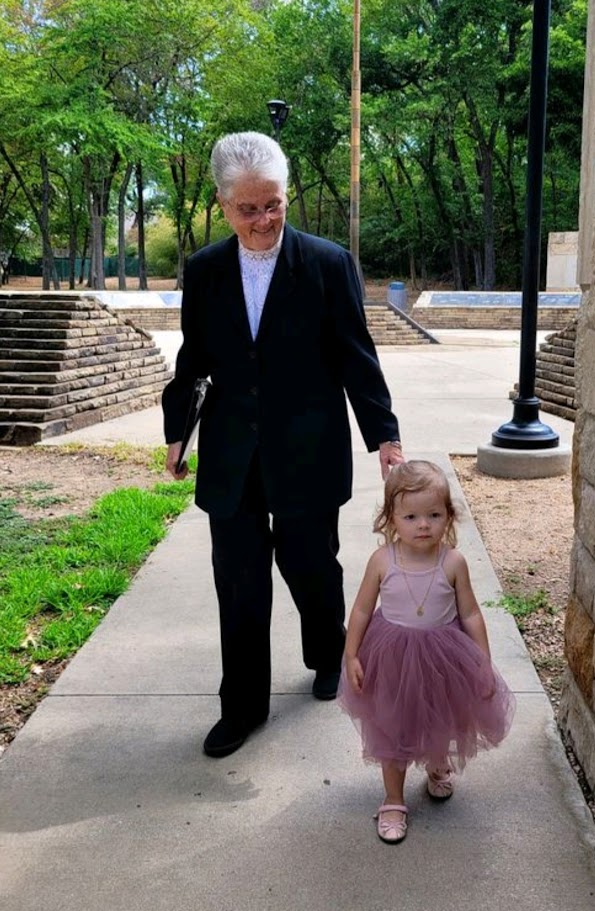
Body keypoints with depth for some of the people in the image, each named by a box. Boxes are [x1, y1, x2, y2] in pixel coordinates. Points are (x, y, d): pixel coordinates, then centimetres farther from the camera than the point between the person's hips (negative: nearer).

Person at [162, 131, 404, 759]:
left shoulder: (329, 264, -5)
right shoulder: (203, 270, 4)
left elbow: (356, 357, -4)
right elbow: (193, 359, 12)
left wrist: (383, 435, -7)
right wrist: (176, 430, 17)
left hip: (308, 454, -2)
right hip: (230, 459, 2)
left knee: (311, 569, 12)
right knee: (239, 585, 7)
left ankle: (329, 657, 43)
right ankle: (243, 705, 24)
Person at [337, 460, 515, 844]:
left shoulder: (453, 562, -17)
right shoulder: (382, 561, -18)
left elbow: (470, 614, -7)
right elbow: (362, 610, -7)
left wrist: (484, 664, -5)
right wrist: (351, 656, -8)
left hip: (441, 657, 1)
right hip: (391, 657, -1)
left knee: (439, 723, 24)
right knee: (392, 731, 13)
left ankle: (439, 766, 57)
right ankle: (394, 802, 33)